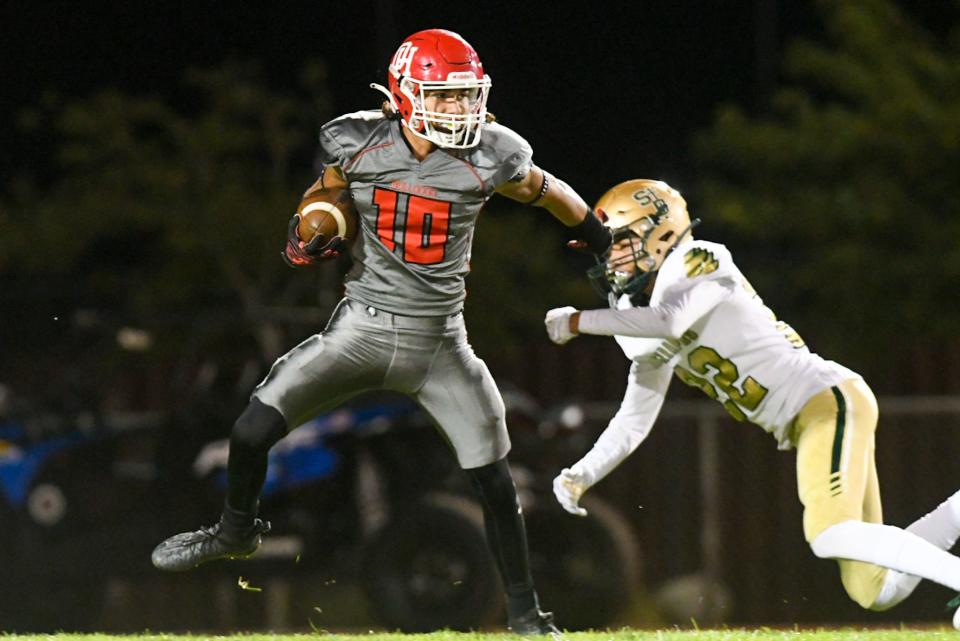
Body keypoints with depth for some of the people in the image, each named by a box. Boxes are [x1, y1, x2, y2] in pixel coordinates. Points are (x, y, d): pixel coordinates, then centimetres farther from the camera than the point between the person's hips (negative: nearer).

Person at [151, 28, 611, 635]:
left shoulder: (488, 157, -11)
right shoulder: (360, 145, -9)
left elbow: (546, 191, 8)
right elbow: (327, 192, 13)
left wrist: (607, 243, 22)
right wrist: (310, 231, -8)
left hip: (439, 344, 0)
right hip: (361, 328, 1)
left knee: (496, 486, -1)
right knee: (252, 432, -8)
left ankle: (525, 613, 18)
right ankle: (237, 530, 23)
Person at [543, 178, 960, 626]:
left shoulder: (700, 264, -8)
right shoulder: (649, 339, 17)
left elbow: (668, 322, -28)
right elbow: (633, 422, 20)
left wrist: (577, 321, -19)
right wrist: (581, 476, 8)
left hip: (829, 399, -9)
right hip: (802, 424, 9)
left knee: (831, 536, -30)